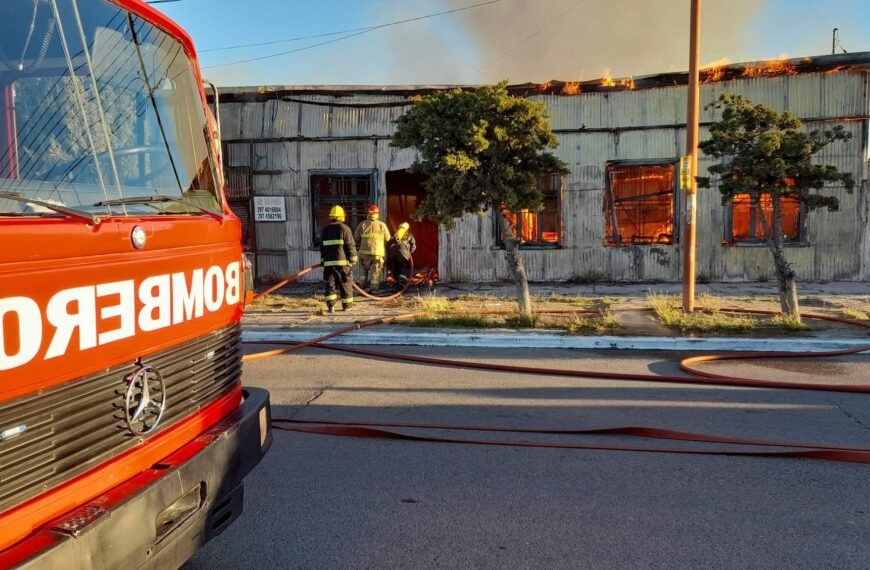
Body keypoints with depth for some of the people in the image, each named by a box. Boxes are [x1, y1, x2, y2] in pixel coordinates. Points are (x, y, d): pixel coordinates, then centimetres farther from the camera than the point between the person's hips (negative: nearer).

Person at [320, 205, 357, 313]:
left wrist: (323, 260, 25)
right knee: (345, 284, 7)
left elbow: (322, 247, 18)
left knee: (330, 284, 5)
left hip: (328, 262, 4)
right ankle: (346, 305, 13)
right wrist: (353, 259, 1)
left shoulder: (325, 230, 13)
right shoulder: (344, 228, -4)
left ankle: (330, 305, -8)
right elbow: (351, 246, -7)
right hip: (342, 261, -4)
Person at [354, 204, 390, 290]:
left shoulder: (362, 224, 2)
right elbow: (387, 239, 3)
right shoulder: (382, 225, 0)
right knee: (375, 271, 3)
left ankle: (363, 285, 23)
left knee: (364, 270, 21)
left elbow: (356, 238, 5)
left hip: (365, 252, 2)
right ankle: (373, 289, 0)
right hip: (378, 252, -2)